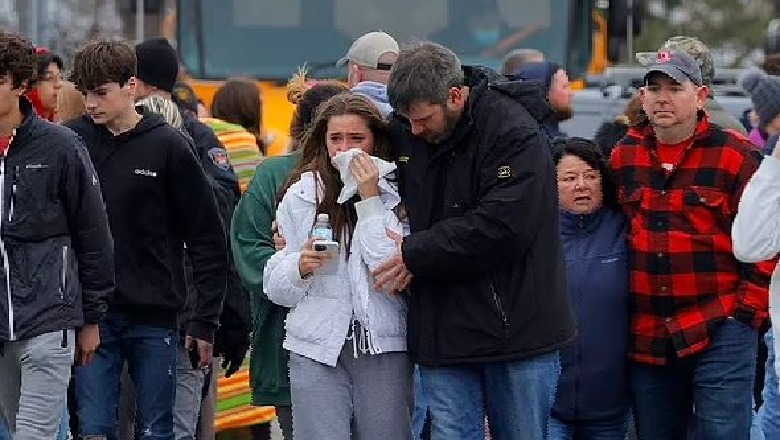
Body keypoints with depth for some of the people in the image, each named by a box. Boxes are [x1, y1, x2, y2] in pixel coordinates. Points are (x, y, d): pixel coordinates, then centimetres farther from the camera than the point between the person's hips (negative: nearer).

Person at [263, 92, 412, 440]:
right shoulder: (301, 195, 6)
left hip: (384, 349, -1)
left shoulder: (394, 194, 2)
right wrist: (301, 266, -13)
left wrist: (370, 199, -10)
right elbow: (276, 288, 9)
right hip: (316, 349, 1)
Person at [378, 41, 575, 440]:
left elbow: (502, 227, -22)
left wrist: (417, 254, -15)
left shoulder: (516, 135, -14)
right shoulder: (404, 131, 5)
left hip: (517, 328, -5)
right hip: (442, 330, 5)